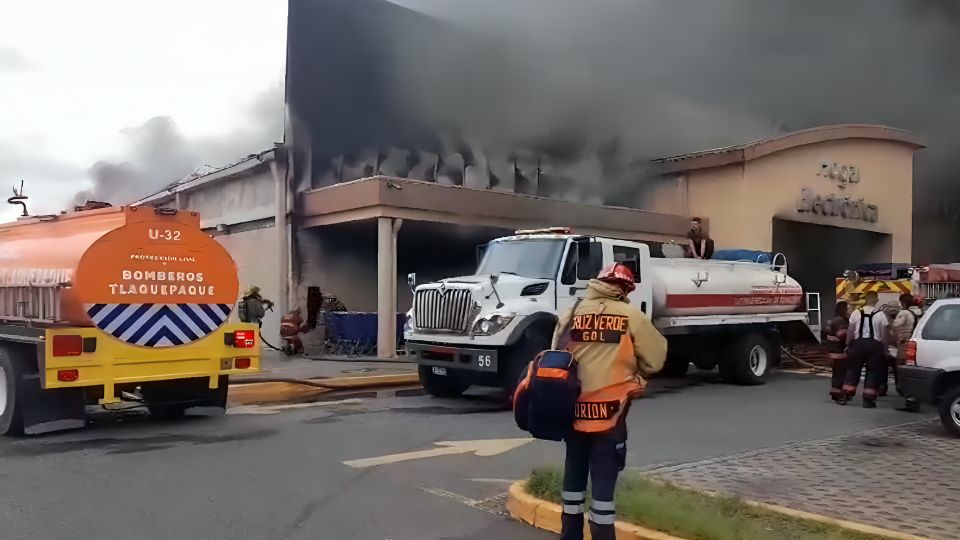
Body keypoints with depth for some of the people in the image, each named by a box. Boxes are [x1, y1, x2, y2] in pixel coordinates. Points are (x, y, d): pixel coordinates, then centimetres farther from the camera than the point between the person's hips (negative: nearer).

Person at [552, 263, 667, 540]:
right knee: (604, 479, 4)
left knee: (574, 473, 18)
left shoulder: (570, 315, 2)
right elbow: (654, 360, 1)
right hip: (609, 412, -4)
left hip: (574, 410, 4)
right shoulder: (632, 317, -6)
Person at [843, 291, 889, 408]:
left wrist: (848, 344, 15)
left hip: (858, 343, 1)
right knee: (873, 372, 7)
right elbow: (884, 334, -1)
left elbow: (850, 331, 2)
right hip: (874, 345, -1)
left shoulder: (856, 313, -2)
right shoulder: (880, 315, -5)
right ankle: (868, 399, 6)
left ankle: (847, 394, 14)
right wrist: (884, 348, 10)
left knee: (853, 369, 14)